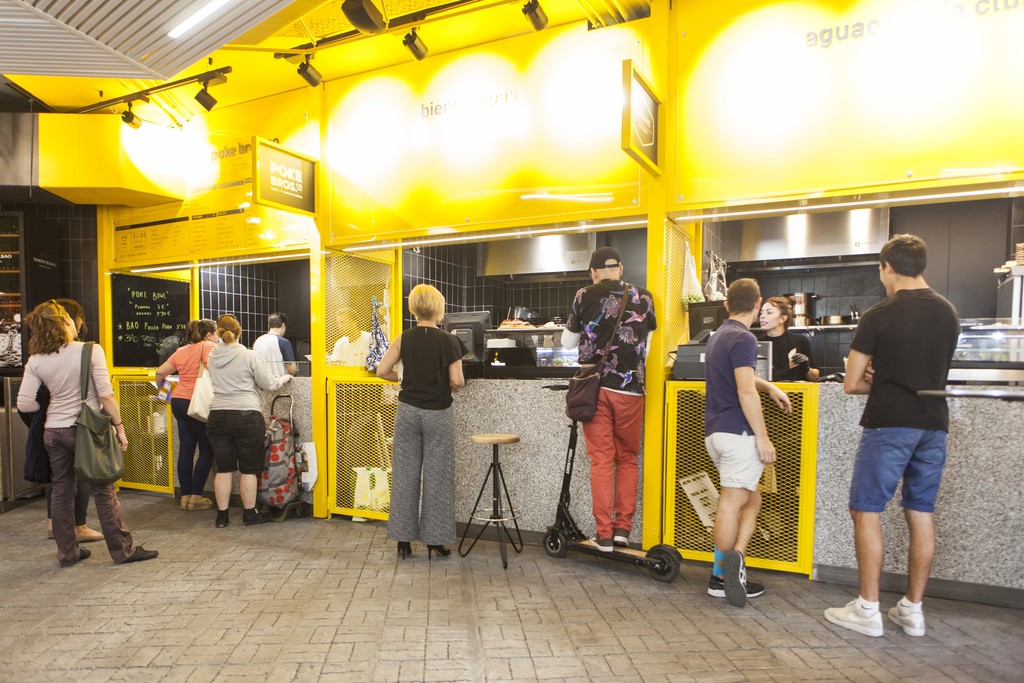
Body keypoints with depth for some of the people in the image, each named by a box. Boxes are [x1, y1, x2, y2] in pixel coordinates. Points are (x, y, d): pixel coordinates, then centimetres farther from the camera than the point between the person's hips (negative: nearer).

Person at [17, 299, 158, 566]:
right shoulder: (91, 351, -13)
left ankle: (67, 552, 24)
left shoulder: (35, 361, 1)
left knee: (61, 492, 14)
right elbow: (105, 395, -16)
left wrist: (48, 407, 18)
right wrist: (119, 426, -9)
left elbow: (24, 403, -2)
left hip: (53, 431, 5)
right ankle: (123, 550, 10)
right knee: (104, 492, 3)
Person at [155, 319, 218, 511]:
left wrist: (160, 387, 35)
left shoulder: (181, 351, 15)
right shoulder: (209, 347, -6)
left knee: (185, 449, 10)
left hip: (178, 401, 7)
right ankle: (196, 496, 5)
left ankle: (185, 496, 16)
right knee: (207, 451, 3)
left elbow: (160, 372, 18)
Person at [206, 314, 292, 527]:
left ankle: (222, 516, 19)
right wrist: (284, 378, 15)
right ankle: (250, 514, 17)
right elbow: (269, 384, -5)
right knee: (249, 468, 7)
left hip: (217, 416, 4)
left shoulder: (211, 357, 7)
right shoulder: (250, 356, -9)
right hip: (246, 416, -4)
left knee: (223, 468, 12)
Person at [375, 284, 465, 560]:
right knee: (436, 475, 7)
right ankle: (434, 540, 14)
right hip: (438, 413, -3)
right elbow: (457, 381, -14)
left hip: (408, 411, 3)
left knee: (405, 473, 10)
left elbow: (382, 371, -4)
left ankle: (403, 539, 18)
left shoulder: (404, 338, -2)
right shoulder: (449, 341, -10)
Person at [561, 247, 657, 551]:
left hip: (594, 387, -1)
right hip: (630, 388, 1)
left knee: (601, 460, 5)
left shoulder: (585, 296, 0)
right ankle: (623, 527, 15)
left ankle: (604, 534, 8)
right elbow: (647, 346, 10)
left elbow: (568, 342, 9)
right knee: (627, 459, 15)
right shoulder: (643, 297, 3)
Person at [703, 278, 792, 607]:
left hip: (714, 432, 9)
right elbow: (745, 391, -20)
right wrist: (762, 437, -16)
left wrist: (770, 387, 29)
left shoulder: (718, 336, 18)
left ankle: (734, 561, 5)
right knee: (732, 502, -5)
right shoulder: (743, 338, -12)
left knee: (750, 499, 15)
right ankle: (721, 577, 0)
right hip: (737, 432, -9)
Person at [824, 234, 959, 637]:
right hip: (934, 424, 7)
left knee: (866, 511, 2)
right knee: (921, 513, 11)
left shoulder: (879, 316, -11)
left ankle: (868, 610, 7)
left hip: (889, 425, -6)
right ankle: (913, 610, 20)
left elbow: (851, 384, -8)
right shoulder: (949, 314, 8)